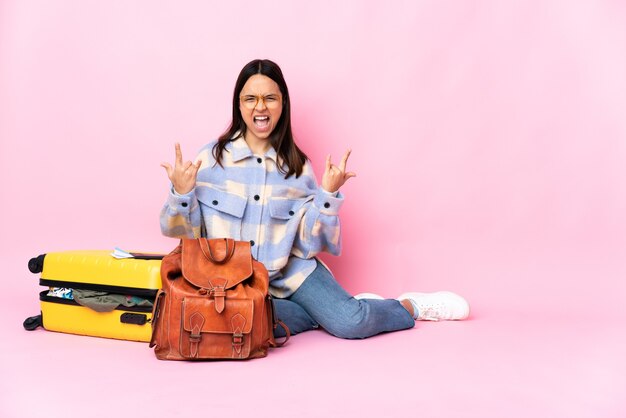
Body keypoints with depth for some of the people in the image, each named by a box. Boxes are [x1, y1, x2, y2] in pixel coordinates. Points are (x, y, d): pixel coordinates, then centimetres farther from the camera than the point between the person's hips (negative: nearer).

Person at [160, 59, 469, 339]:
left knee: (350, 322, -21)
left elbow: (310, 242, -1)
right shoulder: (212, 158, -5)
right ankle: (326, 310, -7)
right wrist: (181, 193, -21)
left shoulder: (297, 165, 0)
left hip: (291, 269, 1)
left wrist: (328, 194, -15)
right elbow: (181, 230, -2)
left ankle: (411, 306, 9)